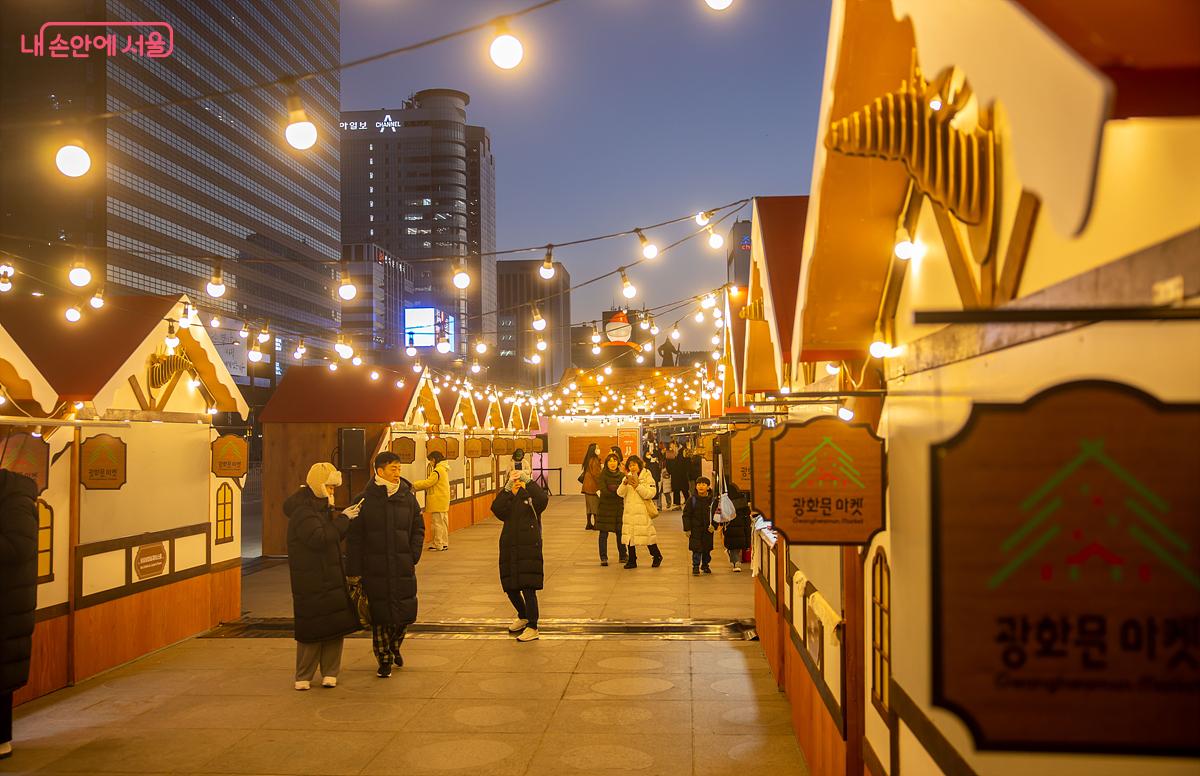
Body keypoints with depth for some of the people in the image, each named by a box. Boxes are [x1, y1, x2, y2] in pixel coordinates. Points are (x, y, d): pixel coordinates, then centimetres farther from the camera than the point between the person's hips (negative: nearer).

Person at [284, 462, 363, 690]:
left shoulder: (320, 508, 15)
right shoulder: (302, 512, -16)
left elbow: (334, 536, 20)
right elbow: (319, 539, -27)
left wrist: (344, 517, 5)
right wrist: (343, 519, -20)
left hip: (331, 579, 9)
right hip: (311, 582, -9)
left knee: (335, 626, 8)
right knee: (312, 628, -3)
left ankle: (329, 673, 18)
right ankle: (303, 677, 10)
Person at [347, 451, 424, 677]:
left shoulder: (408, 498, 5)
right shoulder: (364, 500, -3)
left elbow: (418, 529, 12)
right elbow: (354, 538, -3)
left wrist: (413, 556, 0)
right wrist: (354, 570, -6)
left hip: (403, 568, 3)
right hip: (375, 570, -3)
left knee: (405, 612, 7)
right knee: (380, 615, 2)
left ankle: (394, 646, 36)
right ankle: (384, 658, 18)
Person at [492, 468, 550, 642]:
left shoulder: (531, 496, 3)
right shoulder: (507, 497, 13)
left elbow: (543, 500, -21)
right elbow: (497, 510, -8)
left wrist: (528, 482, -14)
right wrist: (509, 491, -9)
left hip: (529, 548, -5)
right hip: (509, 548, 5)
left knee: (528, 588, -11)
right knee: (510, 587, 12)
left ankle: (532, 627, -4)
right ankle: (523, 617, 37)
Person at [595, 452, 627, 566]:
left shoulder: (622, 475, 5)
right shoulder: (603, 475, -4)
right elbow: (604, 491, -14)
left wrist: (613, 488, -18)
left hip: (619, 507, 3)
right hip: (605, 508, -3)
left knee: (620, 532, 6)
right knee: (604, 533, -2)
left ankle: (623, 556, 19)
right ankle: (603, 558, 5)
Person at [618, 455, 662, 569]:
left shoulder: (647, 477, -2)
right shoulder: (627, 477, 12)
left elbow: (650, 494, -13)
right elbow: (620, 493, 0)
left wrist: (638, 486, -19)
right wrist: (625, 483, -16)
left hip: (643, 512, -5)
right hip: (629, 512, 5)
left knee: (647, 534, -3)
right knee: (629, 536, 5)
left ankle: (657, 556, 18)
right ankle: (632, 560, 14)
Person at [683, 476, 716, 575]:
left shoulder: (712, 499, -1)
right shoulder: (692, 499, -4)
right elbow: (686, 514, -1)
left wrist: (714, 525, -9)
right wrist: (687, 529, -6)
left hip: (708, 529, 2)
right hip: (695, 529, -2)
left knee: (707, 549, 11)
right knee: (697, 549, -5)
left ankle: (705, 565, 29)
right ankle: (695, 567, 2)